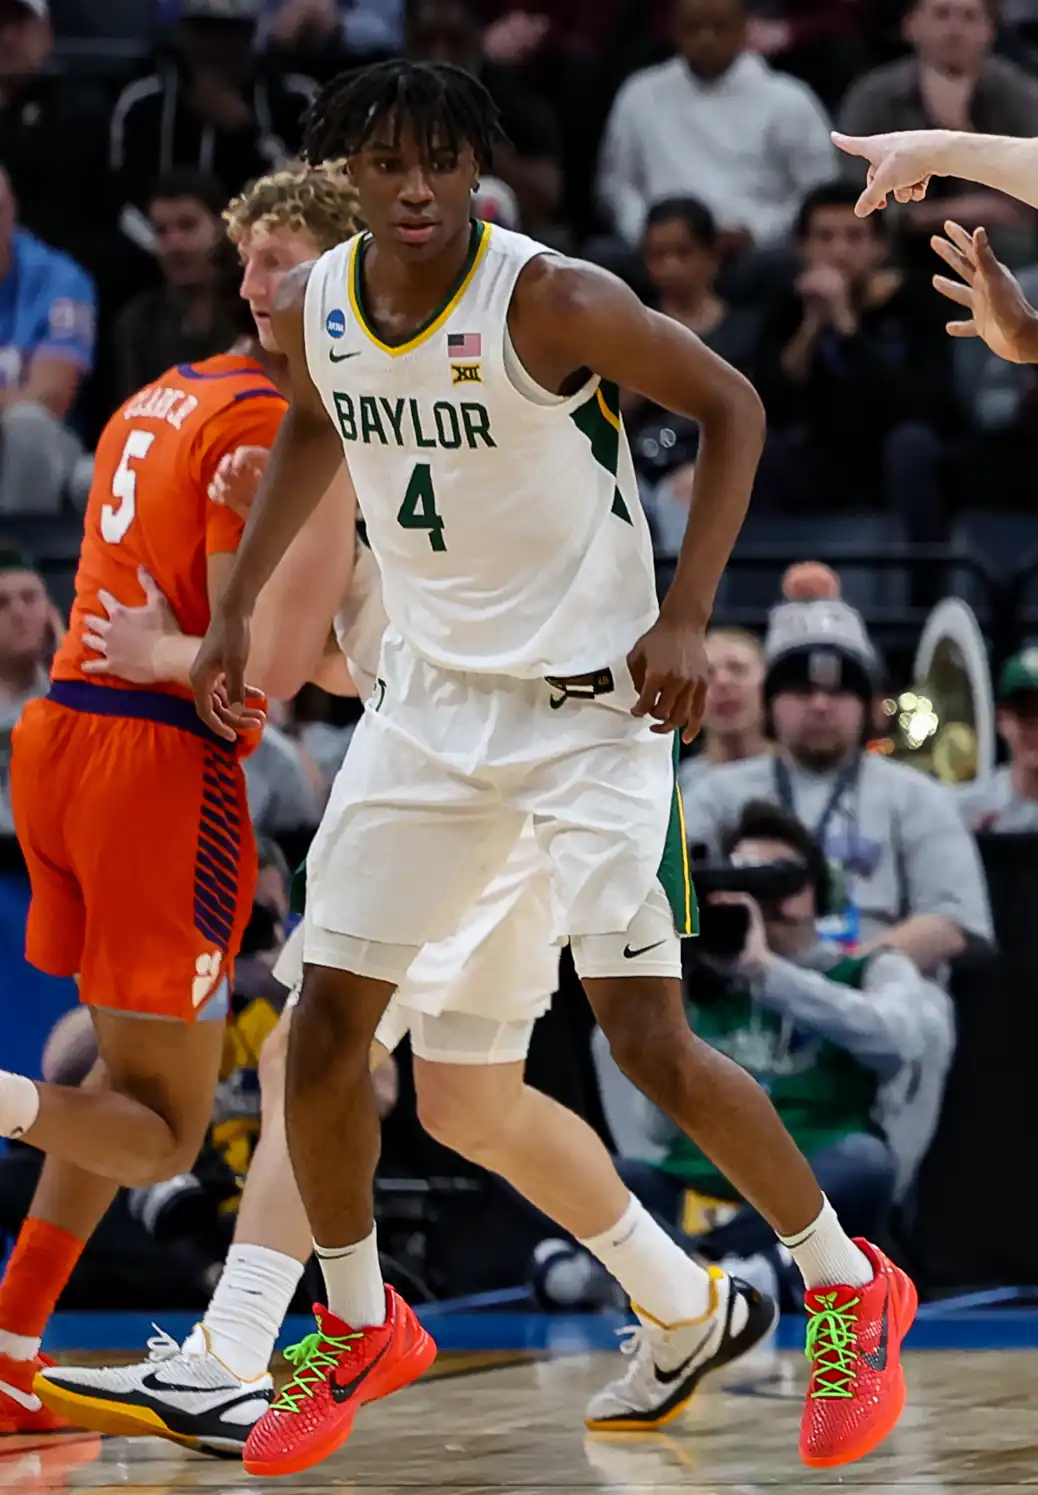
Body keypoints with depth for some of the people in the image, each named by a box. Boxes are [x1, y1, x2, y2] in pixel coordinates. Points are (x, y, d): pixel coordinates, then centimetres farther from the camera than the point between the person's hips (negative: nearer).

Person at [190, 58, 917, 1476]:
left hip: (589, 698, -6)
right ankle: (360, 1332, 23)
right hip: (429, 693, 6)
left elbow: (731, 405, -11)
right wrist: (237, 605, 18)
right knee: (326, 1026, 3)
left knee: (649, 1040, -9)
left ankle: (850, 1288, 11)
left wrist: (685, 619, -17)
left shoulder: (551, 301, -21)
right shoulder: (312, 306, -3)